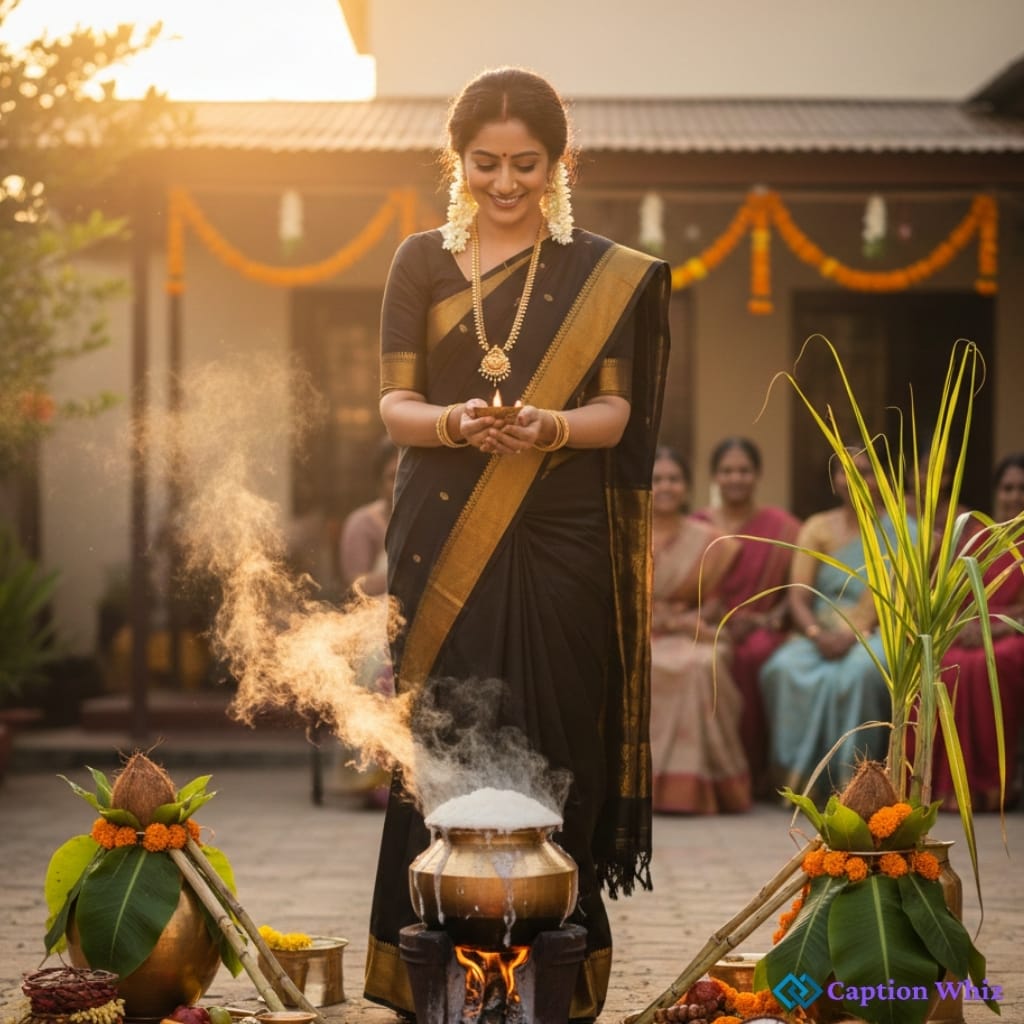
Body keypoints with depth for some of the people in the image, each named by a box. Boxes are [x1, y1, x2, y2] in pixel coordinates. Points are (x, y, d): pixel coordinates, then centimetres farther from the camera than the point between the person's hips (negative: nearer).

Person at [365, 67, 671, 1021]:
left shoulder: (607, 276, 8)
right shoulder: (422, 261, 9)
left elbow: (615, 412, 2)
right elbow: (395, 403, 3)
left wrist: (551, 425, -20)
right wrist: (457, 424, -19)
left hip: (559, 547, 0)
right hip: (442, 539, 0)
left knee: (555, 747, -2)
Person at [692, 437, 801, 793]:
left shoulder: (780, 526, 6)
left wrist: (768, 620, -14)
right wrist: (704, 612, -9)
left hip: (761, 627, -1)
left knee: (753, 654, -36)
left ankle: (753, 772, -28)